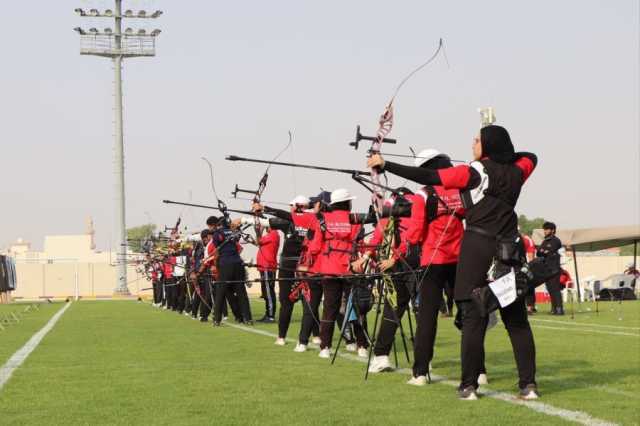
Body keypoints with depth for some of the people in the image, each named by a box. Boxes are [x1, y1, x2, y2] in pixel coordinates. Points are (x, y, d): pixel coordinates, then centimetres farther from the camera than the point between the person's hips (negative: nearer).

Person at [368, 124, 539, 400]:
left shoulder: (474, 172, -6)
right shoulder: (515, 172, 8)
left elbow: (427, 177, -10)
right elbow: (530, 157, 32)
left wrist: (385, 165, -6)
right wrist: (503, 155, 22)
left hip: (478, 248, -4)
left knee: (473, 317, -2)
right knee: (517, 319, 5)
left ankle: (469, 386, -2)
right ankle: (528, 384, 2)